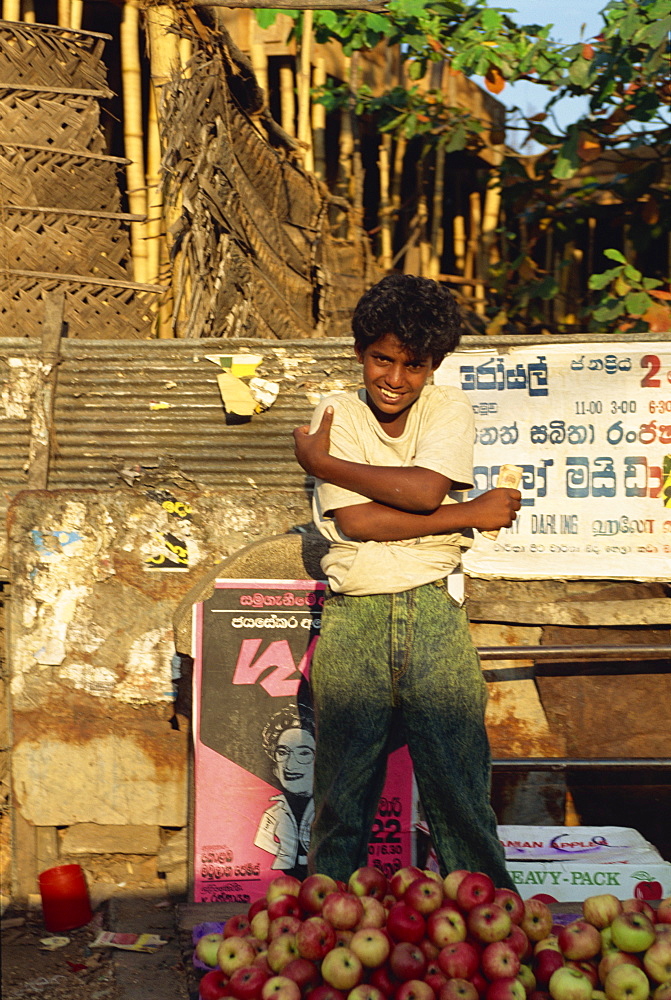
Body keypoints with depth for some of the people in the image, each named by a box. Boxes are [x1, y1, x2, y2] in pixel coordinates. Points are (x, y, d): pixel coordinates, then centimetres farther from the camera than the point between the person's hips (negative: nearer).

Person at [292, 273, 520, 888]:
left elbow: (425, 489, -12)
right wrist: (472, 515, -8)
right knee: (342, 793, 4)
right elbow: (353, 520, -10)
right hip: (354, 618, 0)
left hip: (434, 612, 0)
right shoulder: (337, 415, 5)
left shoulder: (450, 410, 7)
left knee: (460, 785, 1)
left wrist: (322, 461, -5)